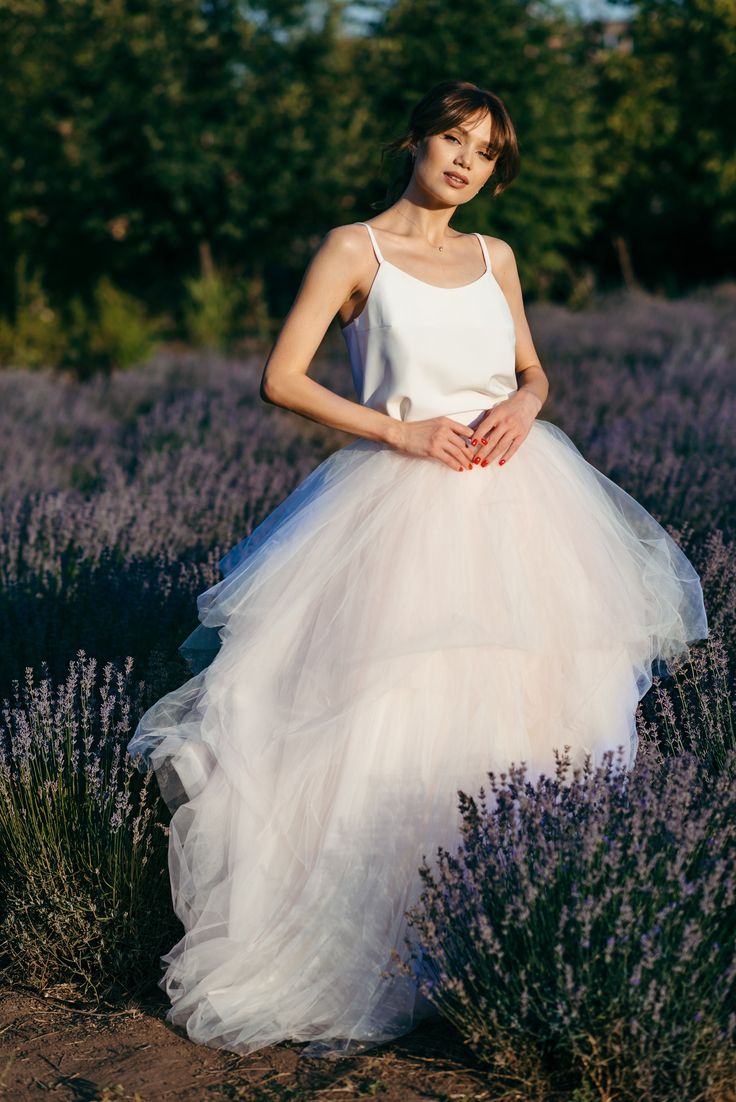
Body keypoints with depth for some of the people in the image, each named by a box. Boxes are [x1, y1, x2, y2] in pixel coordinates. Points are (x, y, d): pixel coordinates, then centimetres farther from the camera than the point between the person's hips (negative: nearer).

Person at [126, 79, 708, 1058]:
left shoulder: (495, 258, 13)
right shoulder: (355, 250, -1)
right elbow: (281, 379, -5)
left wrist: (525, 403, -2)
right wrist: (397, 429, -13)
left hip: (513, 499, 5)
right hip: (402, 500, -5)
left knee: (522, 700, 4)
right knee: (391, 723, -7)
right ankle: (381, 957, 2)